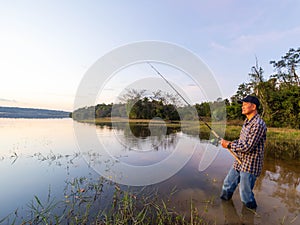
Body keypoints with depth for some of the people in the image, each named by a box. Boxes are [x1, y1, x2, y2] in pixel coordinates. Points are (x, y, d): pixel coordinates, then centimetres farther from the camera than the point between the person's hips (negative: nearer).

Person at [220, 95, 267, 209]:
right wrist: (231, 142, 0)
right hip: (239, 162, 9)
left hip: (249, 166, -9)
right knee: (227, 185, 19)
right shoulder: (247, 121, 8)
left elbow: (247, 147, -26)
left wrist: (229, 145, -17)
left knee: (245, 194, 8)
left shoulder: (258, 124, -23)